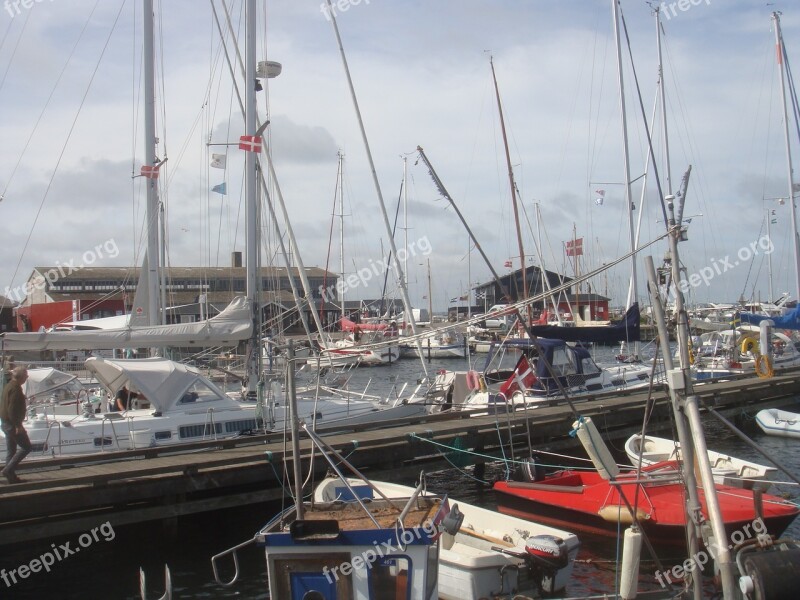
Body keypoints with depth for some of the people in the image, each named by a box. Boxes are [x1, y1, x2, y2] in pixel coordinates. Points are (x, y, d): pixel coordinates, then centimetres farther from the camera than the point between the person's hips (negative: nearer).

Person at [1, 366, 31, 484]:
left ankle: (11, 476, 17)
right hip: (12, 424, -10)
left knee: (11, 450, 13)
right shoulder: (16, 389, -19)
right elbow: (12, 409, -25)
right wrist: (17, 425, -23)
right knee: (26, 447, -4)